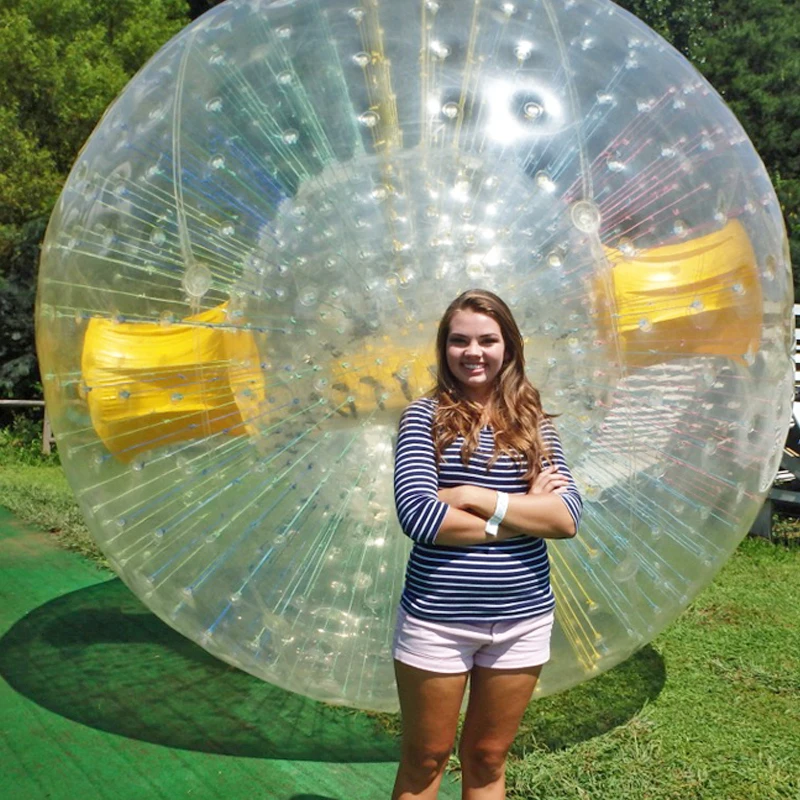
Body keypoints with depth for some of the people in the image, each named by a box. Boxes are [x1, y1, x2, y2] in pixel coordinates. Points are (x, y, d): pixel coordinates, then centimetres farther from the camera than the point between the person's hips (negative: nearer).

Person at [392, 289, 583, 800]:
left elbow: (568, 518, -9)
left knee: (487, 759, 19)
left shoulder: (534, 423, 4)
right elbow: (416, 516, -19)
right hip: (437, 618, -3)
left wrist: (476, 497, -18)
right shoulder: (425, 416, -5)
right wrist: (524, 513, -13)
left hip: (523, 619, 3)